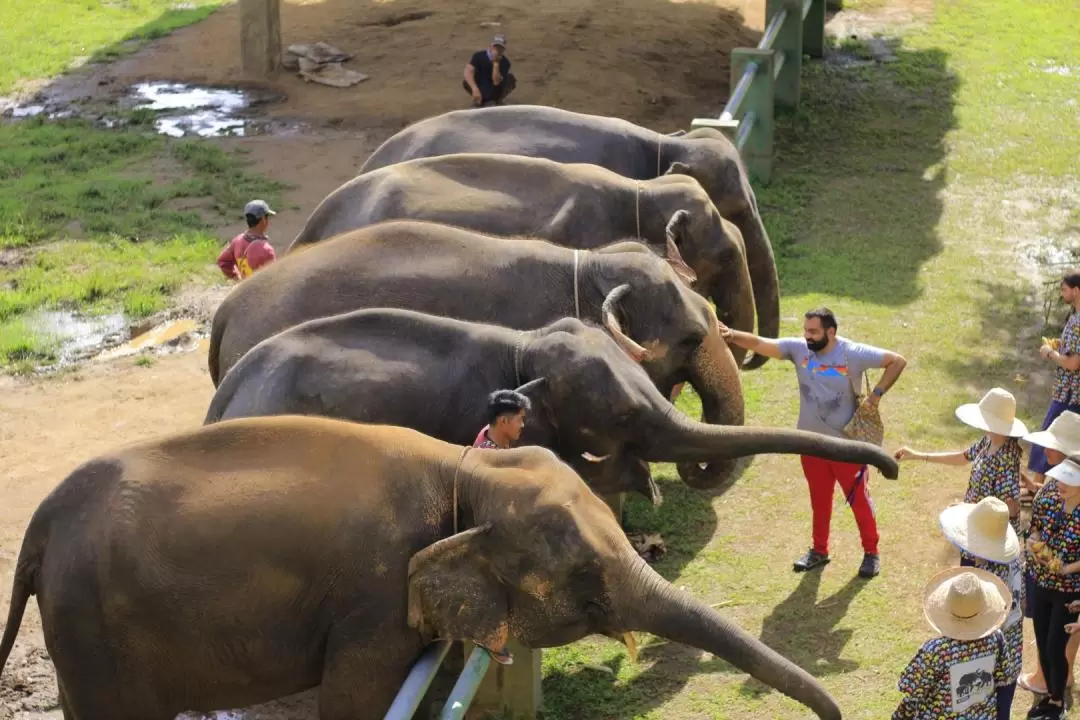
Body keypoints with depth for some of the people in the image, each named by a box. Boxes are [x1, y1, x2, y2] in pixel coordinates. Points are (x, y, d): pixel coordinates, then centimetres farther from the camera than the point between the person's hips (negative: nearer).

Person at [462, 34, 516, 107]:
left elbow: (496, 82, -27)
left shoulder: (505, 62, -17)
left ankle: (498, 100, 1)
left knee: (511, 79, -25)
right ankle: (479, 100, -2)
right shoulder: (479, 56, -18)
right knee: (465, 82, -31)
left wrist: (496, 63, -34)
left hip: (496, 92, 1)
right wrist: (475, 89, -48)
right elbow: (468, 72, -33)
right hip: (481, 90, -1)